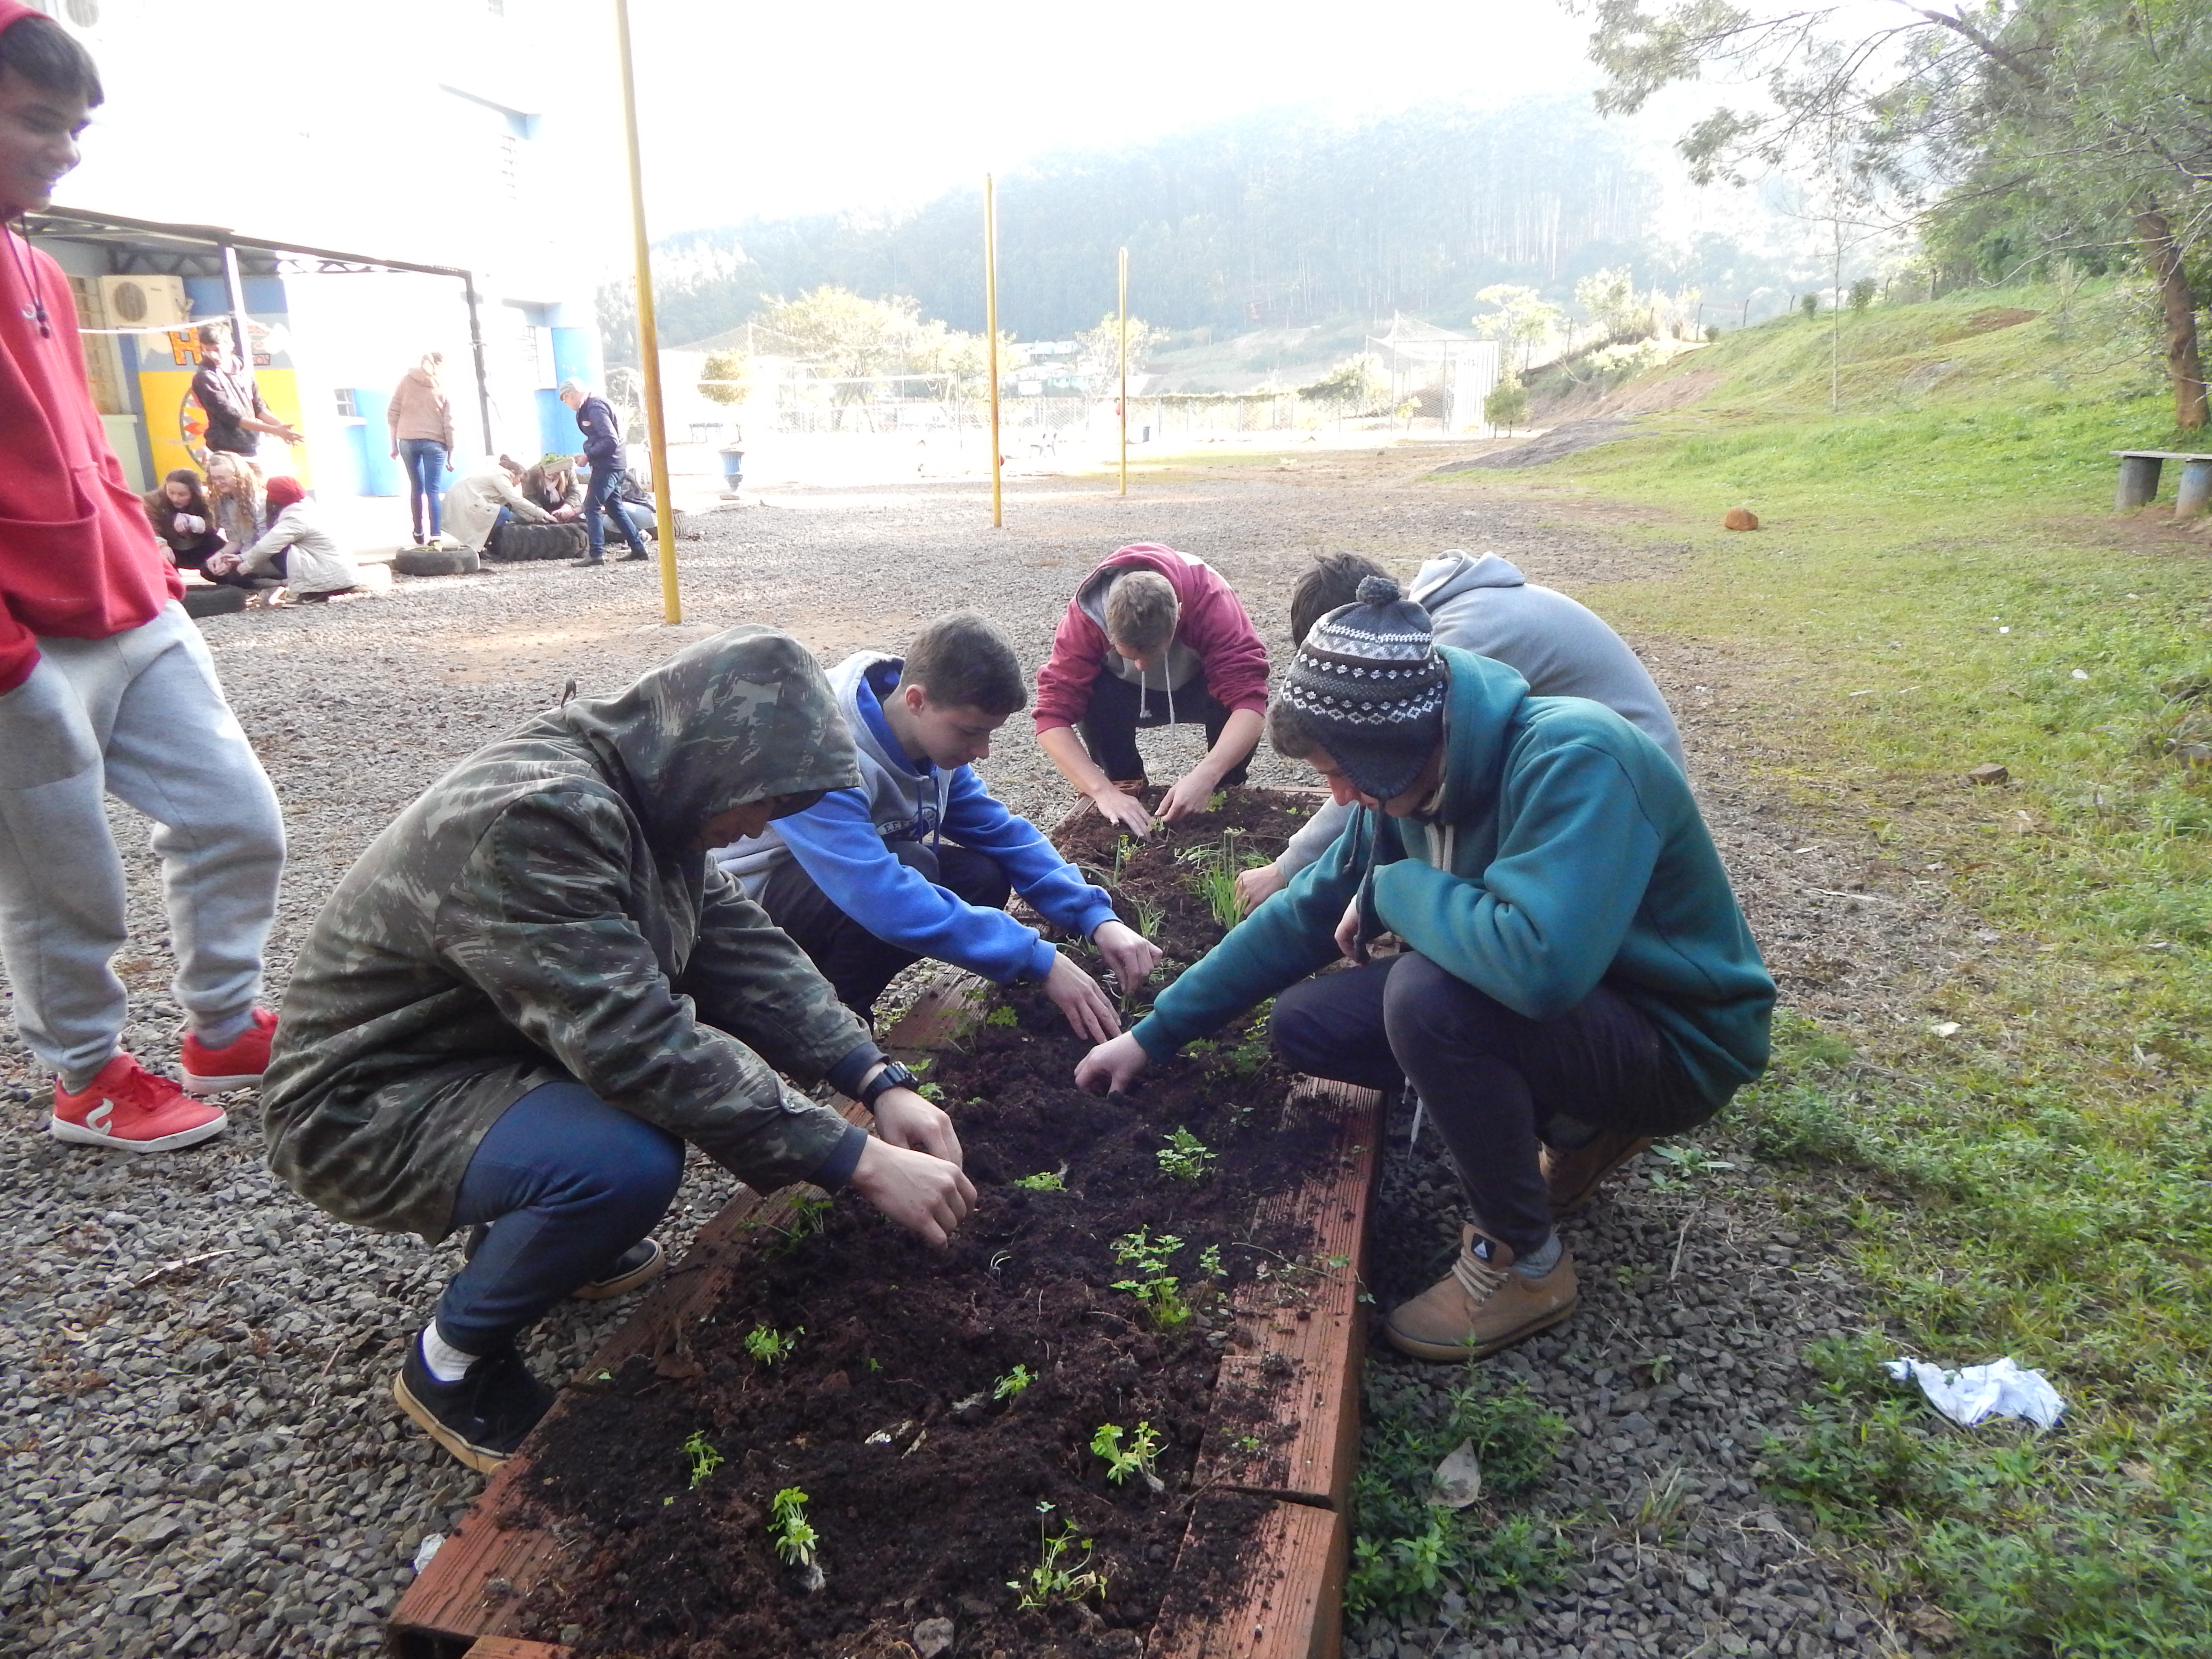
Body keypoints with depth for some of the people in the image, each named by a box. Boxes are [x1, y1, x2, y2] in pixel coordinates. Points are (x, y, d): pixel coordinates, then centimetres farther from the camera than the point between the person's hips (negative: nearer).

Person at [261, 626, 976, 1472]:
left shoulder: (641, 796, -2)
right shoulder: (531, 819, -32)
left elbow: (744, 947, -2)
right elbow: (639, 1046, -36)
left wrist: (878, 1082, -13)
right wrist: (862, 1163, -33)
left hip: (496, 1049, 9)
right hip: (365, 1109, -9)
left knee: (719, 1038, -2)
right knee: (625, 1164, -33)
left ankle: (550, 1231, 15)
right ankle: (450, 1362, -3)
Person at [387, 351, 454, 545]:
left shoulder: (407, 380, 6)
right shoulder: (443, 388, 1)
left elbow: (392, 413, 5)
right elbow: (449, 424, -2)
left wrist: (394, 444, 10)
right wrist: (451, 453, 4)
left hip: (407, 441, 2)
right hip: (434, 443, -2)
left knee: (416, 488, 16)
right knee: (432, 490, -5)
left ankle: (419, 533, 23)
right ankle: (435, 536, -17)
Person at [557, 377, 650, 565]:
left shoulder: (595, 408, -15)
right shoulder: (588, 408, 16)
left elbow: (611, 440, -23)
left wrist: (589, 456, -16)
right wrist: (588, 454, 7)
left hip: (607, 465, -10)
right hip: (613, 466, 10)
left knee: (592, 508, -9)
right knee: (615, 508, 15)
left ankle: (597, 554, -11)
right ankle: (638, 548, 17)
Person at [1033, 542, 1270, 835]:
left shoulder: (1211, 599, -37)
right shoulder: (1086, 614, -34)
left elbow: (1249, 698, -43)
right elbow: (1053, 714, -36)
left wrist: (1204, 777, -55)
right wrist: (1104, 791, -47)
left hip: (1198, 688, -1)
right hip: (1129, 693, 1)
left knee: (1233, 692, -35)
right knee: (1096, 698, -33)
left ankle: (1227, 788, -6)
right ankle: (1126, 784, -4)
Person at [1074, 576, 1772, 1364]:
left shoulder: (1573, 759, -30)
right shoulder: (1417, 782, -6)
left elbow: (1539, 960, -44)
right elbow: (1307, 916, 4)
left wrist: (1395, 888, -24)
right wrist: (1152, 1035, 7)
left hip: (1676, 1040, -8)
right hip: (1555, 999, 8)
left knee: (1427, 994, -33)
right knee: (1302, 1024, 1)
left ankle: (1523, 1259, -9)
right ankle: (1577, 1129, 11)